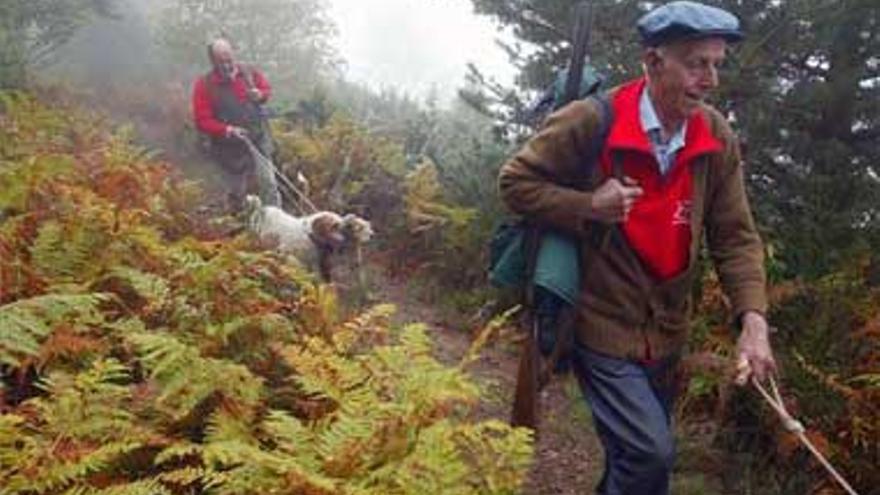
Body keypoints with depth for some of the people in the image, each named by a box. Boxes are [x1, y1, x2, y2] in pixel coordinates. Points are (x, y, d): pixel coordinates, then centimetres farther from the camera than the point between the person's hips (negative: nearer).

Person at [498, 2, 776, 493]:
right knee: (650, 453, -14)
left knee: (638, 454, 19)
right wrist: (588, 205, -22)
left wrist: (753, 319, -17)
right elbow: (515, 181, -7)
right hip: (602, 323, -5)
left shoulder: (718, 138, -5)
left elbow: (736, 237, -3)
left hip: (667, 330, 5)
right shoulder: (592, 120, -16)